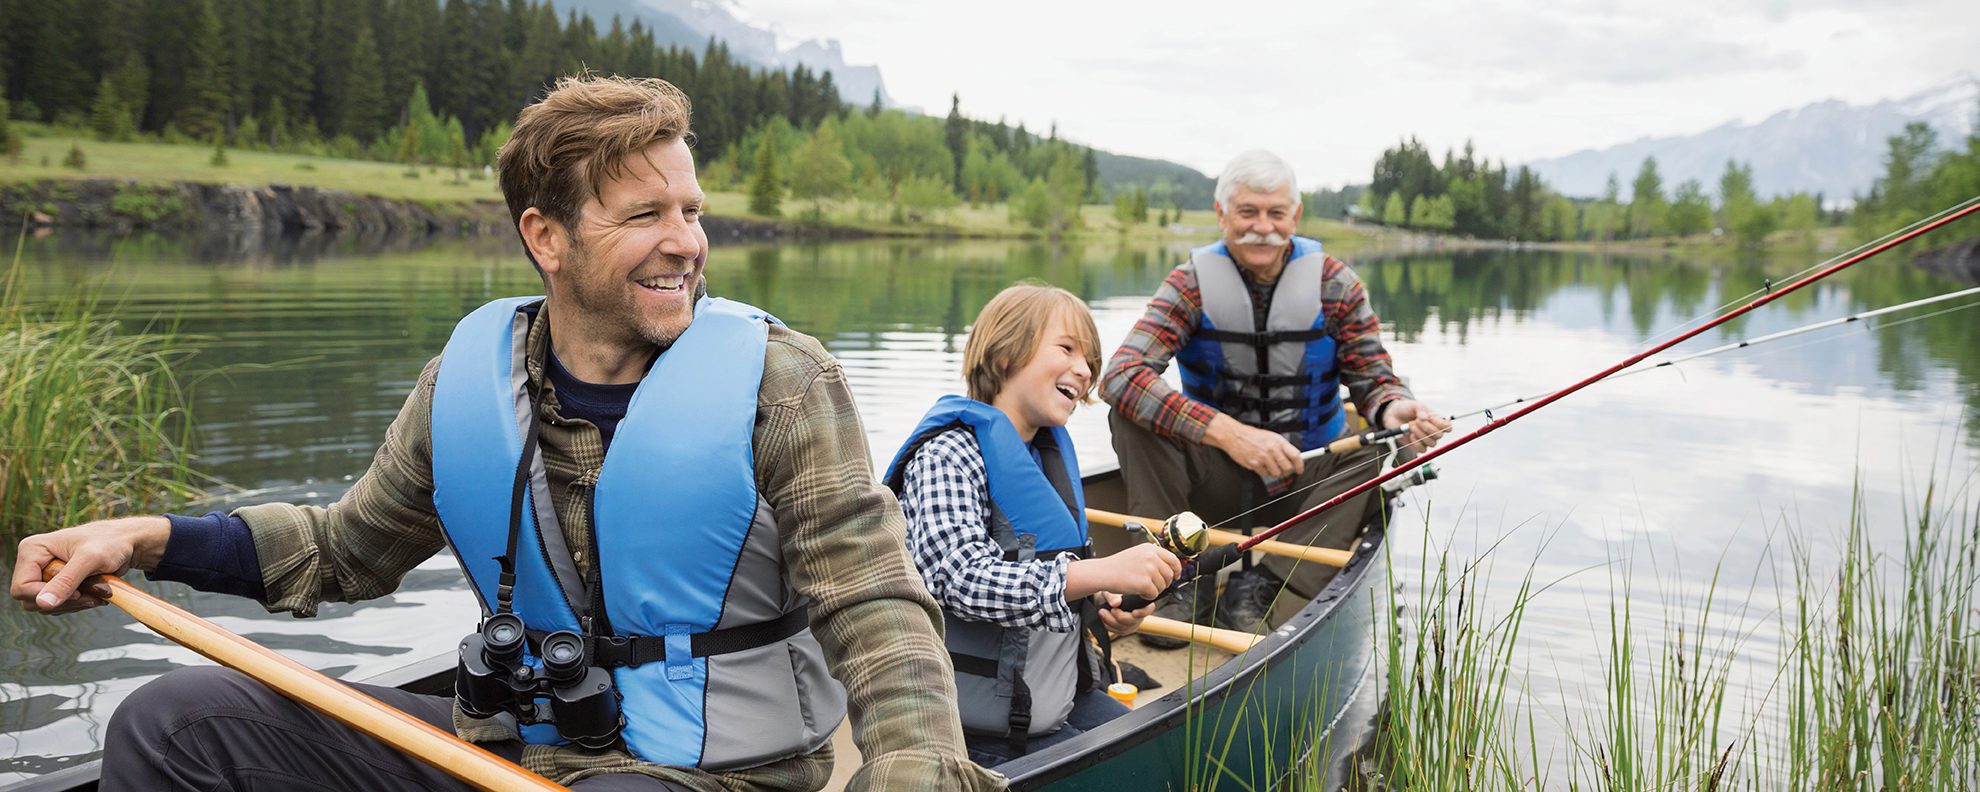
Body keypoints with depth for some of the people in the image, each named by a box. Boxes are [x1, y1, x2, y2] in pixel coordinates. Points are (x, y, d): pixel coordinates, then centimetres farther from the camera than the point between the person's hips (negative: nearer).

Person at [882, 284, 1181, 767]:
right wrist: (1104, 572, -36)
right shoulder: (948, 454, -16)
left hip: (1065, 694, 9)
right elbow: (960, 580, -30)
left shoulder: (1051, 451, 12)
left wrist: (1103, 609, 1)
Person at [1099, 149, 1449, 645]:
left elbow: (1373, 380, -6)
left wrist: (1394, 409, -34)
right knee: (1131, 408, -23)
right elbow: (1119, 375, -27)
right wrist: (1229, 433, -39)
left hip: (1308, 483, 1)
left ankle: (1263, 584, -24)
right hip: (1216, 479, -1)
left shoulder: (1333, 284, -6)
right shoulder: (1192, 283, -11)